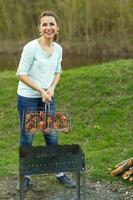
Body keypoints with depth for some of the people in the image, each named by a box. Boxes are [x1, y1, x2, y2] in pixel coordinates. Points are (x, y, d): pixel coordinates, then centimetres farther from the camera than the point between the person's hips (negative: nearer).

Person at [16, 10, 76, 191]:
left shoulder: (58, 49, 1)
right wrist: (41, 90, -17)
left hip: (47, 99, 5)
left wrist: (51, 89, -6)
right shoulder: (31, 47, -17)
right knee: (27, 138, 6)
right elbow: (21, 74, -15)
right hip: (28, 99, -5)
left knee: (52, 136, 12)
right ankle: (25, 175, 22)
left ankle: (60, 173, 25)